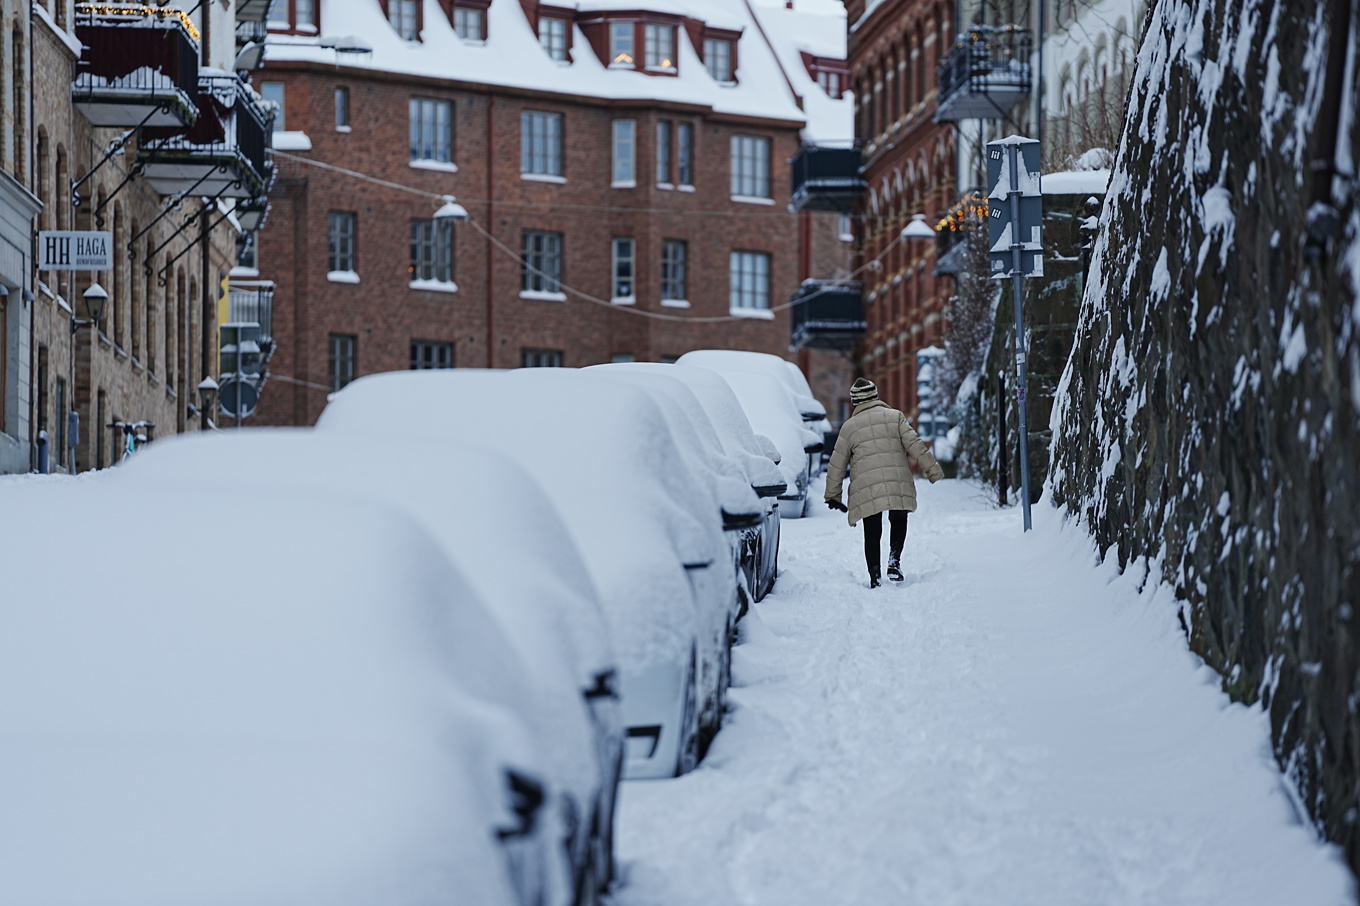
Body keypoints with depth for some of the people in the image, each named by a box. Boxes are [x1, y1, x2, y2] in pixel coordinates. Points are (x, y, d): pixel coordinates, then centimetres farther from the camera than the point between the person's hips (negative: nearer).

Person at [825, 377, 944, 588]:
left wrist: (833, 496, 24)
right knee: (898, 521, 20)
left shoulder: (849, 427, 14)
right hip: (898, 484, 0)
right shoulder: (894, 416, 10)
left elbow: (837, 465, 16)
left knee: (872, 533, 6)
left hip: (865, 490, 0)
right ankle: (894, 561, 0)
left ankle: (874, 578, 0)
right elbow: (915, 446, 1)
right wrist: (933, 471, 5)